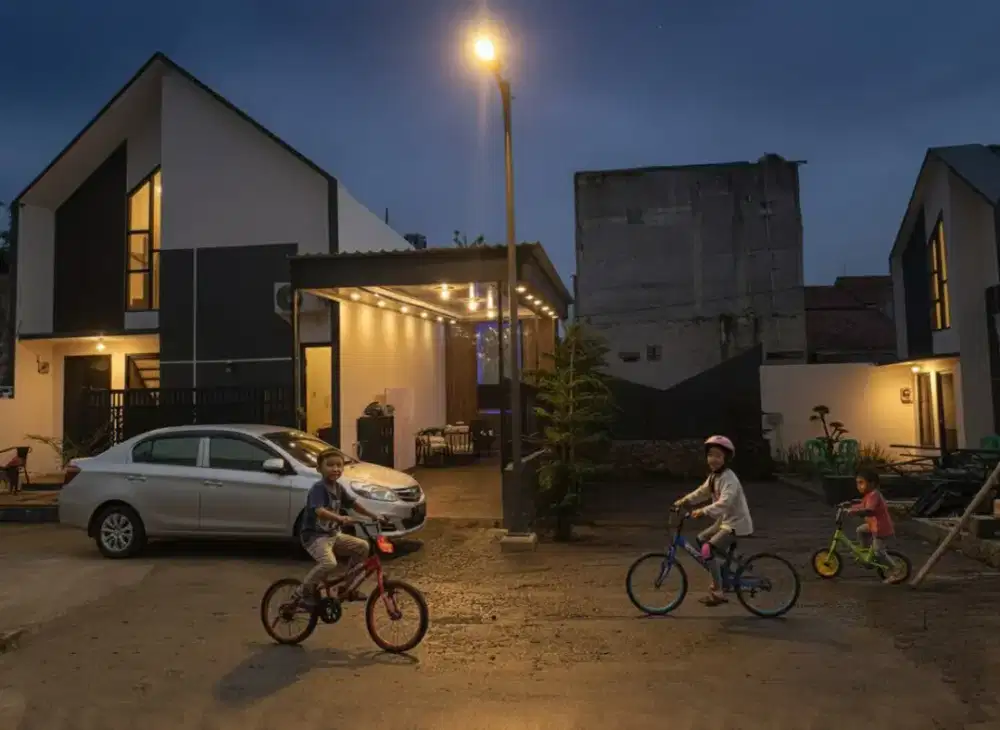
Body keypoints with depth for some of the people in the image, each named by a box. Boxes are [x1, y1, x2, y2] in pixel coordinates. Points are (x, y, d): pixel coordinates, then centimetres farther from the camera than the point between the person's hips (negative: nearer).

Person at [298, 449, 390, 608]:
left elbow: (353, 504, 18)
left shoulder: (338, 488, 5)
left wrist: (373, 515, 10)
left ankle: (347, 587, 13)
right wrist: (341, 519, -52)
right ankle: (308, 589, -2)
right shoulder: (318, 488, -20)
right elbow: (319, 511, -37)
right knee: (329, 564, -31)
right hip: (314, 536, -8)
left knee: (362, 546, 1)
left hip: (333, 534, 8)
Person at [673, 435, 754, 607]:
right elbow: (702, 492, 19)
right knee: (701, 539, 17)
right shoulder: (713, 476, 8)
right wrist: (684, 500, 9)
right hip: (725, 521, 10)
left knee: (709, 549, -19)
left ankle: (718, 591, -10)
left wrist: (703, 511, -44)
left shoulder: (728, 478, -23)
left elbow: (725, 502, -36)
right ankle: (721, 577, 24)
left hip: (737, 523, -10)